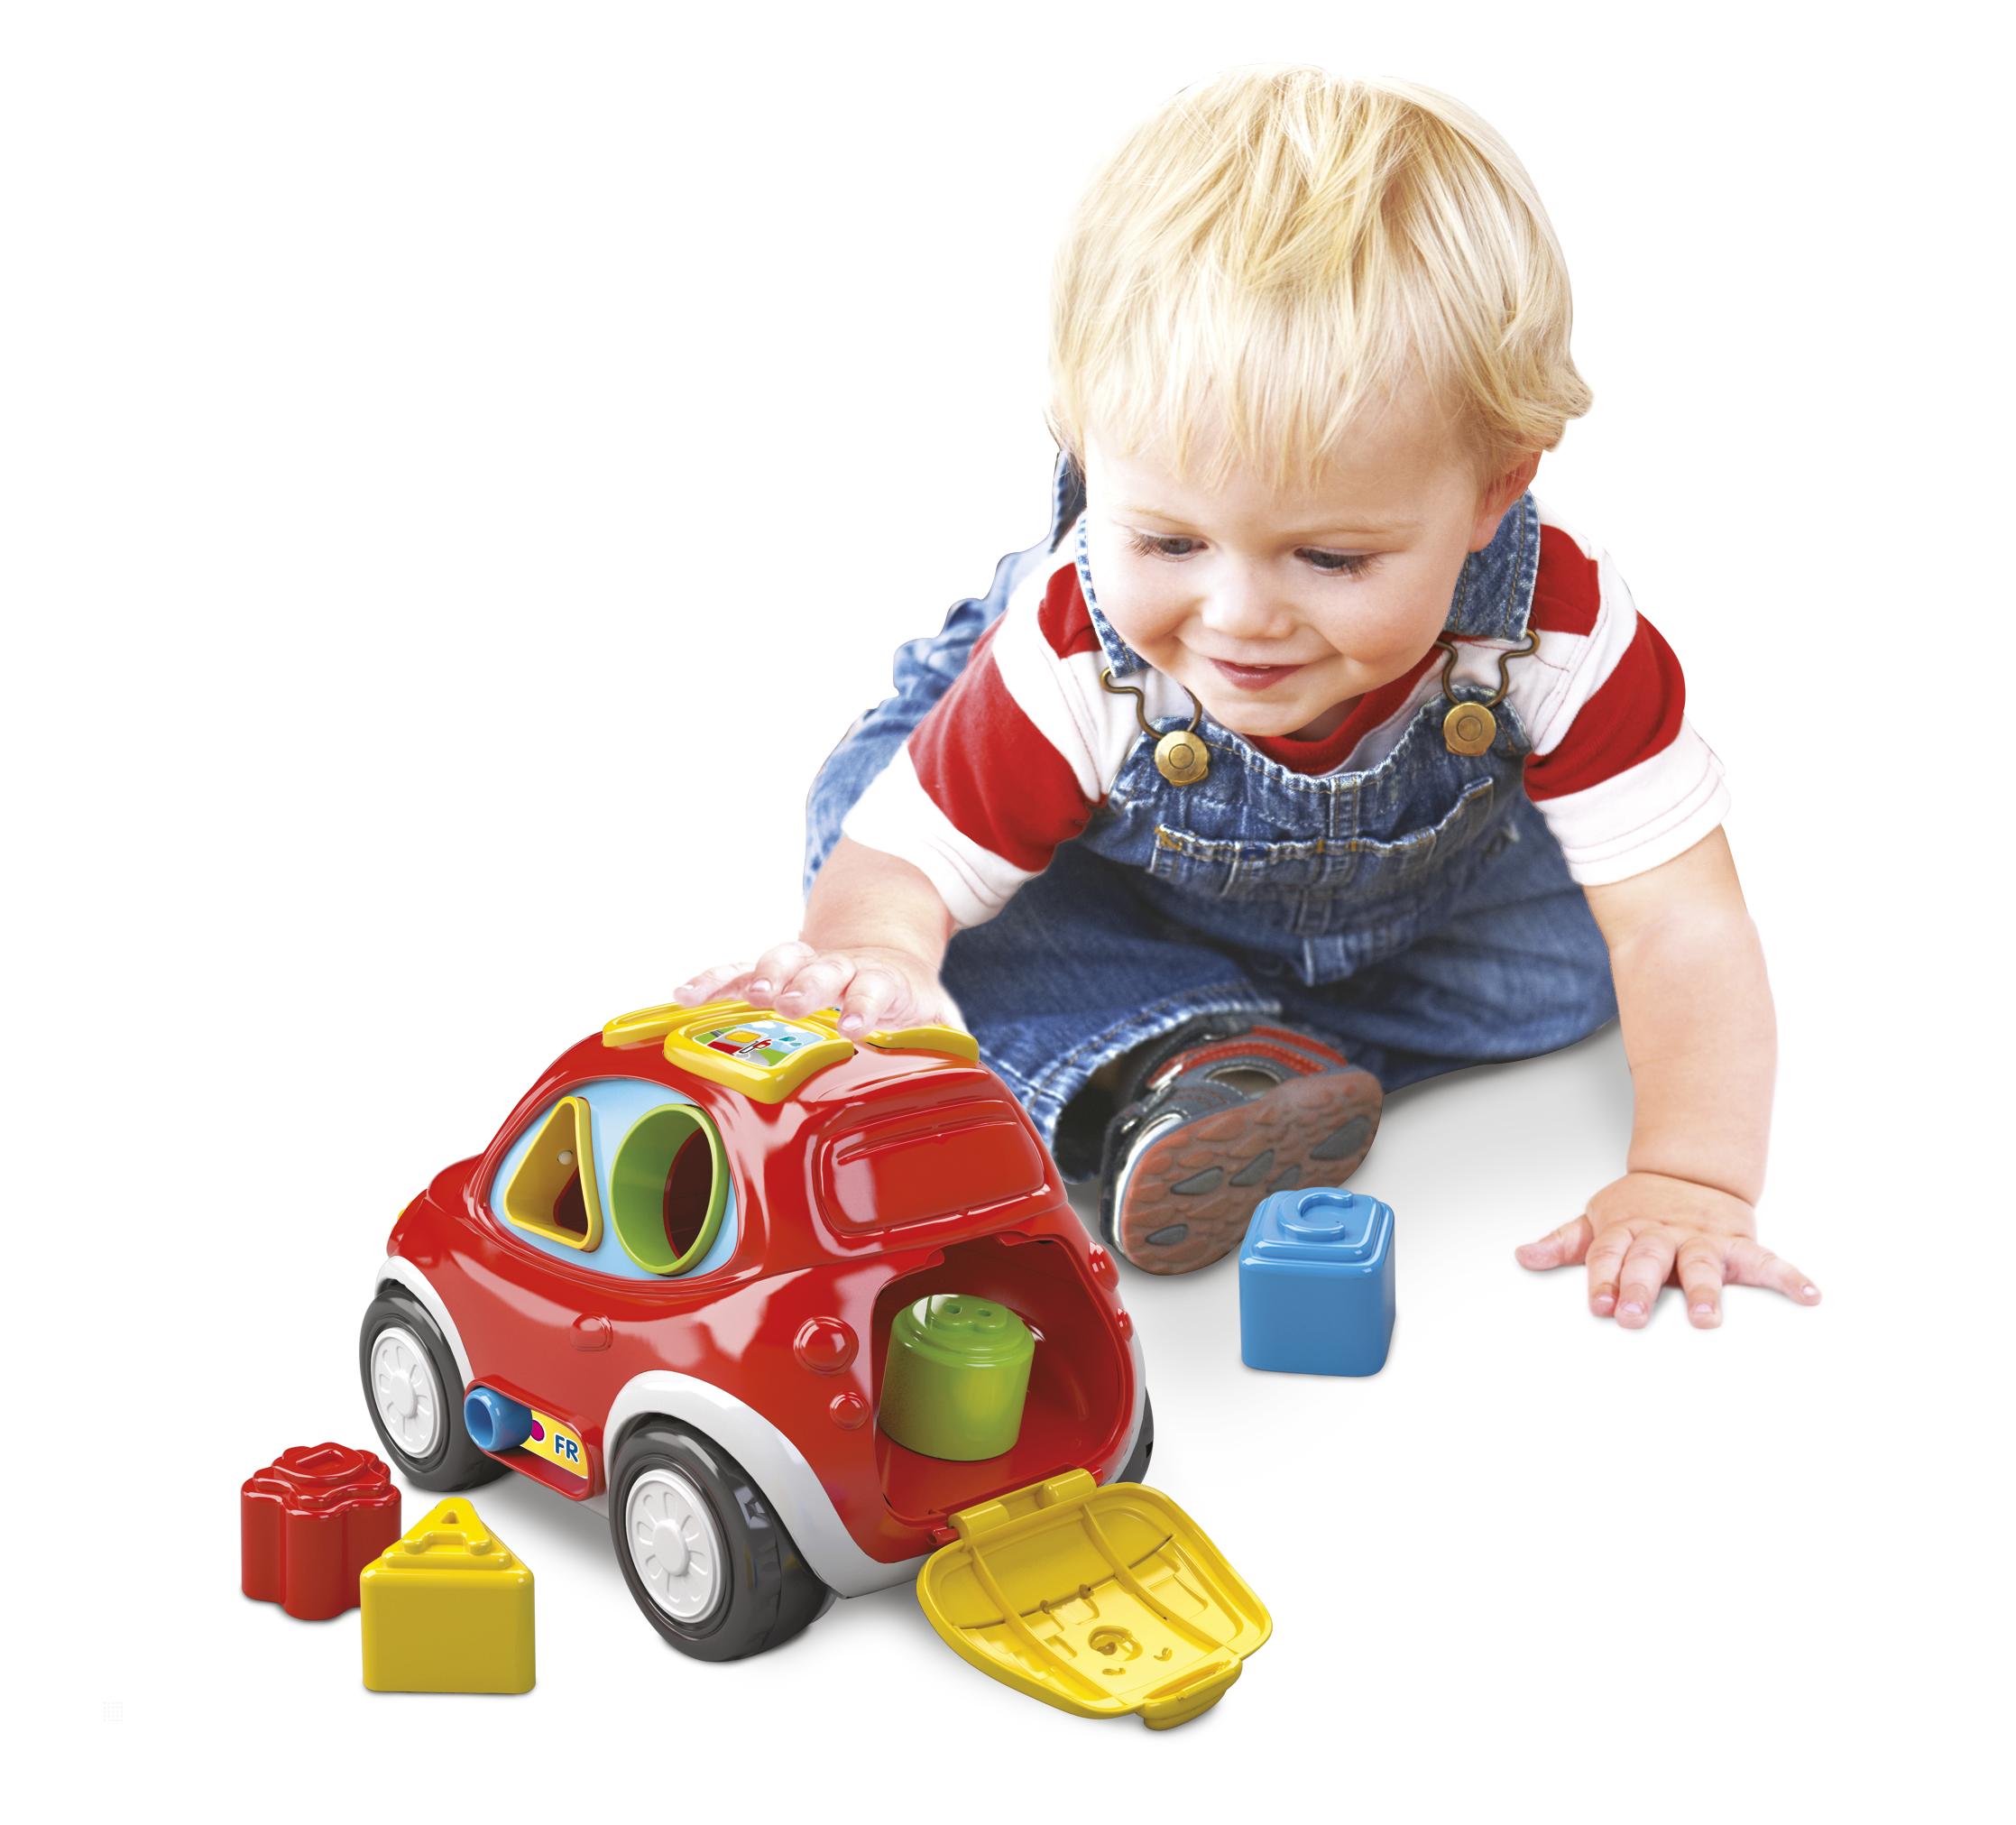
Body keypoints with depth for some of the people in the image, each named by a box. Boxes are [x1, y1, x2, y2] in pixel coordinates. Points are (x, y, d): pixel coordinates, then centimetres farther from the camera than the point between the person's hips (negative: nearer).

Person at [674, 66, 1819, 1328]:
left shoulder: (1557, 635, -39)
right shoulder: (1072, 657, -41)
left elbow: (1684, 928, -37)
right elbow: (897, 865, -35)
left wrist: (1691, 1181, -47)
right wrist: (863, 963, -60)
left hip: (1414, 883, 2)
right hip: (1119, 882, -1)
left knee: (1573, 951, -18)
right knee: (864, 793, -25)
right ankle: (1154, 1066, -33)